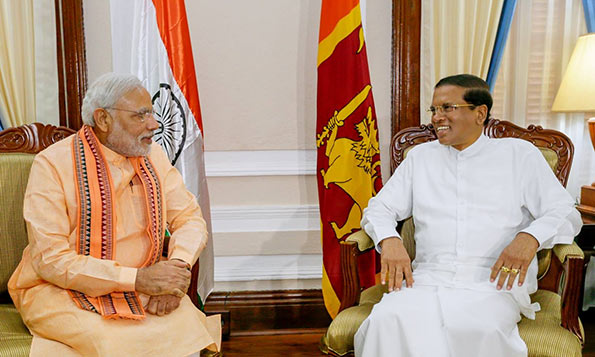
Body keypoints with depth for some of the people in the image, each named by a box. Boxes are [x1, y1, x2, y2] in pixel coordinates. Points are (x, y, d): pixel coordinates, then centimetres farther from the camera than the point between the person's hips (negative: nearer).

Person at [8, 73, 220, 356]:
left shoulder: (153, 155, 4)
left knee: (187, 329, -22)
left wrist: (176, 268, -17)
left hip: (139, 286, 4)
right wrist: (137, 278, -24)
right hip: (60, 291, -4)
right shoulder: (52, 164, -13)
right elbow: (50, 260, -17)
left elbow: (190, 218, 4)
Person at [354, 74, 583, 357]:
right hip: (427, 279, 2)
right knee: (387, 320, -32)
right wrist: (389, 240, -6)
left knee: (474, 329, -36)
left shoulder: (519, 154, 13)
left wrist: (530, 237, -14)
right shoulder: (420, 156, 21)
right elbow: (379, 208, 18)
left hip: (493, 283, -1)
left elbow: (567, 214, 9)